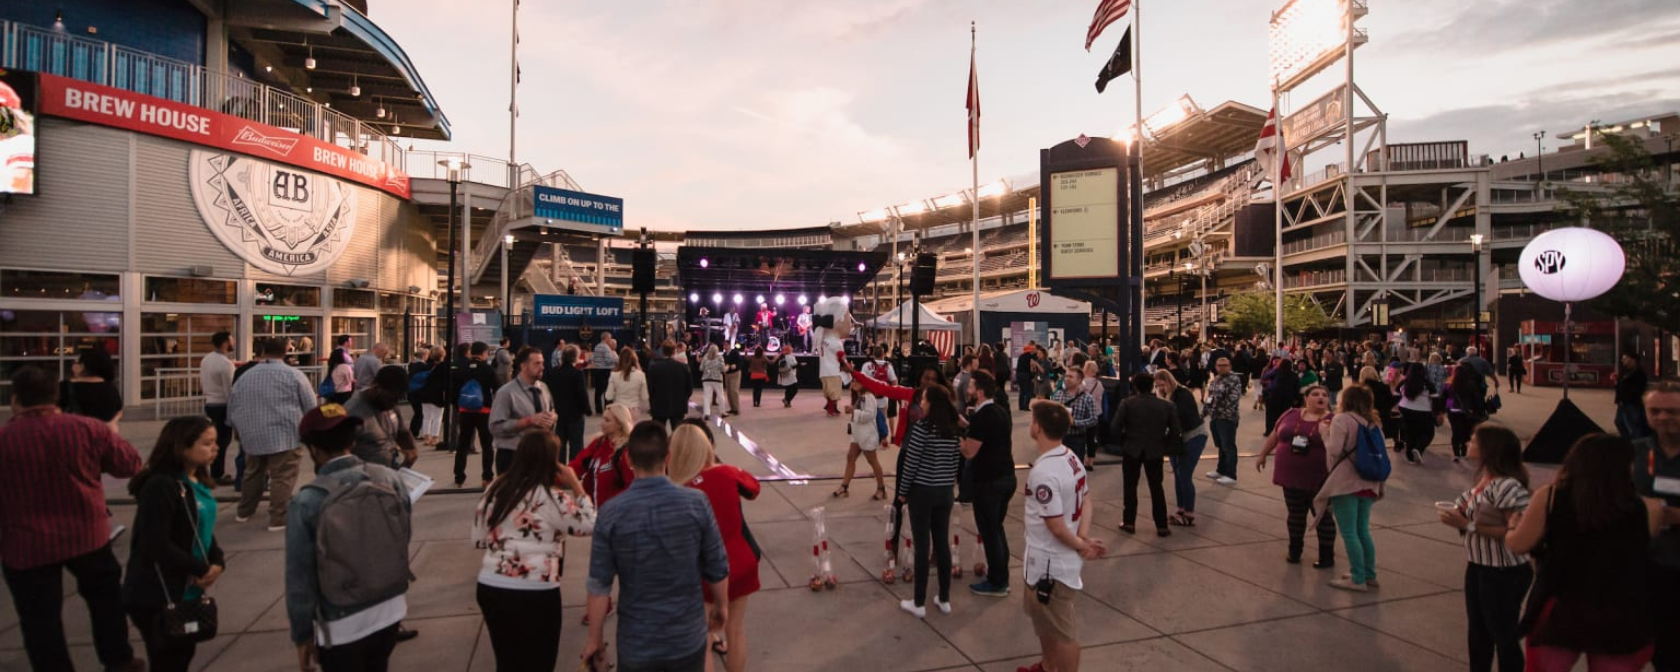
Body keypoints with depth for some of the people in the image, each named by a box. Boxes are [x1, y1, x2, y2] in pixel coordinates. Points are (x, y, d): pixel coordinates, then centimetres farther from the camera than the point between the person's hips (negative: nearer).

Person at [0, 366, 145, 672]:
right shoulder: (88, 428, -11)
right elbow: (130, 464, 0)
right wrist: (112, 435, 15)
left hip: (27, 546, -2)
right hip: (86, 534, 2)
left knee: (40, 619, 11)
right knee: (105, 597, 22)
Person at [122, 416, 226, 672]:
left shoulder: (197, 482, 4)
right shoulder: (161, 486, -23)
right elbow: (156, 547, -26)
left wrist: (217, 562, -8)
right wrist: (201, 569, -15)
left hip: (188, 591, 8)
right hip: (157, 597, -8)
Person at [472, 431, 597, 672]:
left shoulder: (495, 489, 4)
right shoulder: (552, 496, -14)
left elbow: (478, 540, 11)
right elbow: (590, 525, -6)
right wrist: (575, 485, -2)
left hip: (489, 588, 6)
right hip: (534, 594, -6)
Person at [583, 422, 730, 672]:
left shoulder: (611, 513, -16)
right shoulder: (696, 503, -15)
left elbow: (599, 585, -9)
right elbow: (718, 568, -5)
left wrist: (595, 638, 6)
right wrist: (721, 605, 14)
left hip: (636, 642, 0)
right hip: (688, 637, 1)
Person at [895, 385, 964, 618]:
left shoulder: (922, 427, -16)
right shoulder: (955, 429, 2)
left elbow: (910, 463, -14)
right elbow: (956, 462, 8)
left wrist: (902, 491, -3)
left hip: (922, 492, -6)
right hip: (945, 492, 6)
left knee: (921, 546, 2)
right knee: (943, 544, 13)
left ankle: (919, 603, 10)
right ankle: (944, 599, 22)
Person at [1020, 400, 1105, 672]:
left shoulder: (1043, 471, -29)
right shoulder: (1070, 457, 0)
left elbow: (1057, 526, -26)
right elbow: (1086, 498, 6)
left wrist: (1080, 545, -9)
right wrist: (1084, 537, -7)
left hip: (1050, 564, -10)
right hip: (1049, 560, 10)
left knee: (1062, 631, 6)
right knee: (1043, 616, 28)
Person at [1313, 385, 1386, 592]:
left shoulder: (1341, 419, -11)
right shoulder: (1372, 421, 10)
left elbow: (1334, 450, -17)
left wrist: (1325, 433, -3)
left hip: (1346, 483, -7)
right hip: (1369, 483, 7)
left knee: (1349, 533, 0)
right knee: (1363, 531, 17)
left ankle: (1358, 579, 3)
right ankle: (1370, 575, 23)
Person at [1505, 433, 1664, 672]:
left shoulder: (1549, 496, -10)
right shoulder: (1646, 510, -8)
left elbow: (1519, 545, -6)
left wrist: (1513, 526, 14)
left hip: (1559, 612, -1)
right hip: (1621, 621, 1)